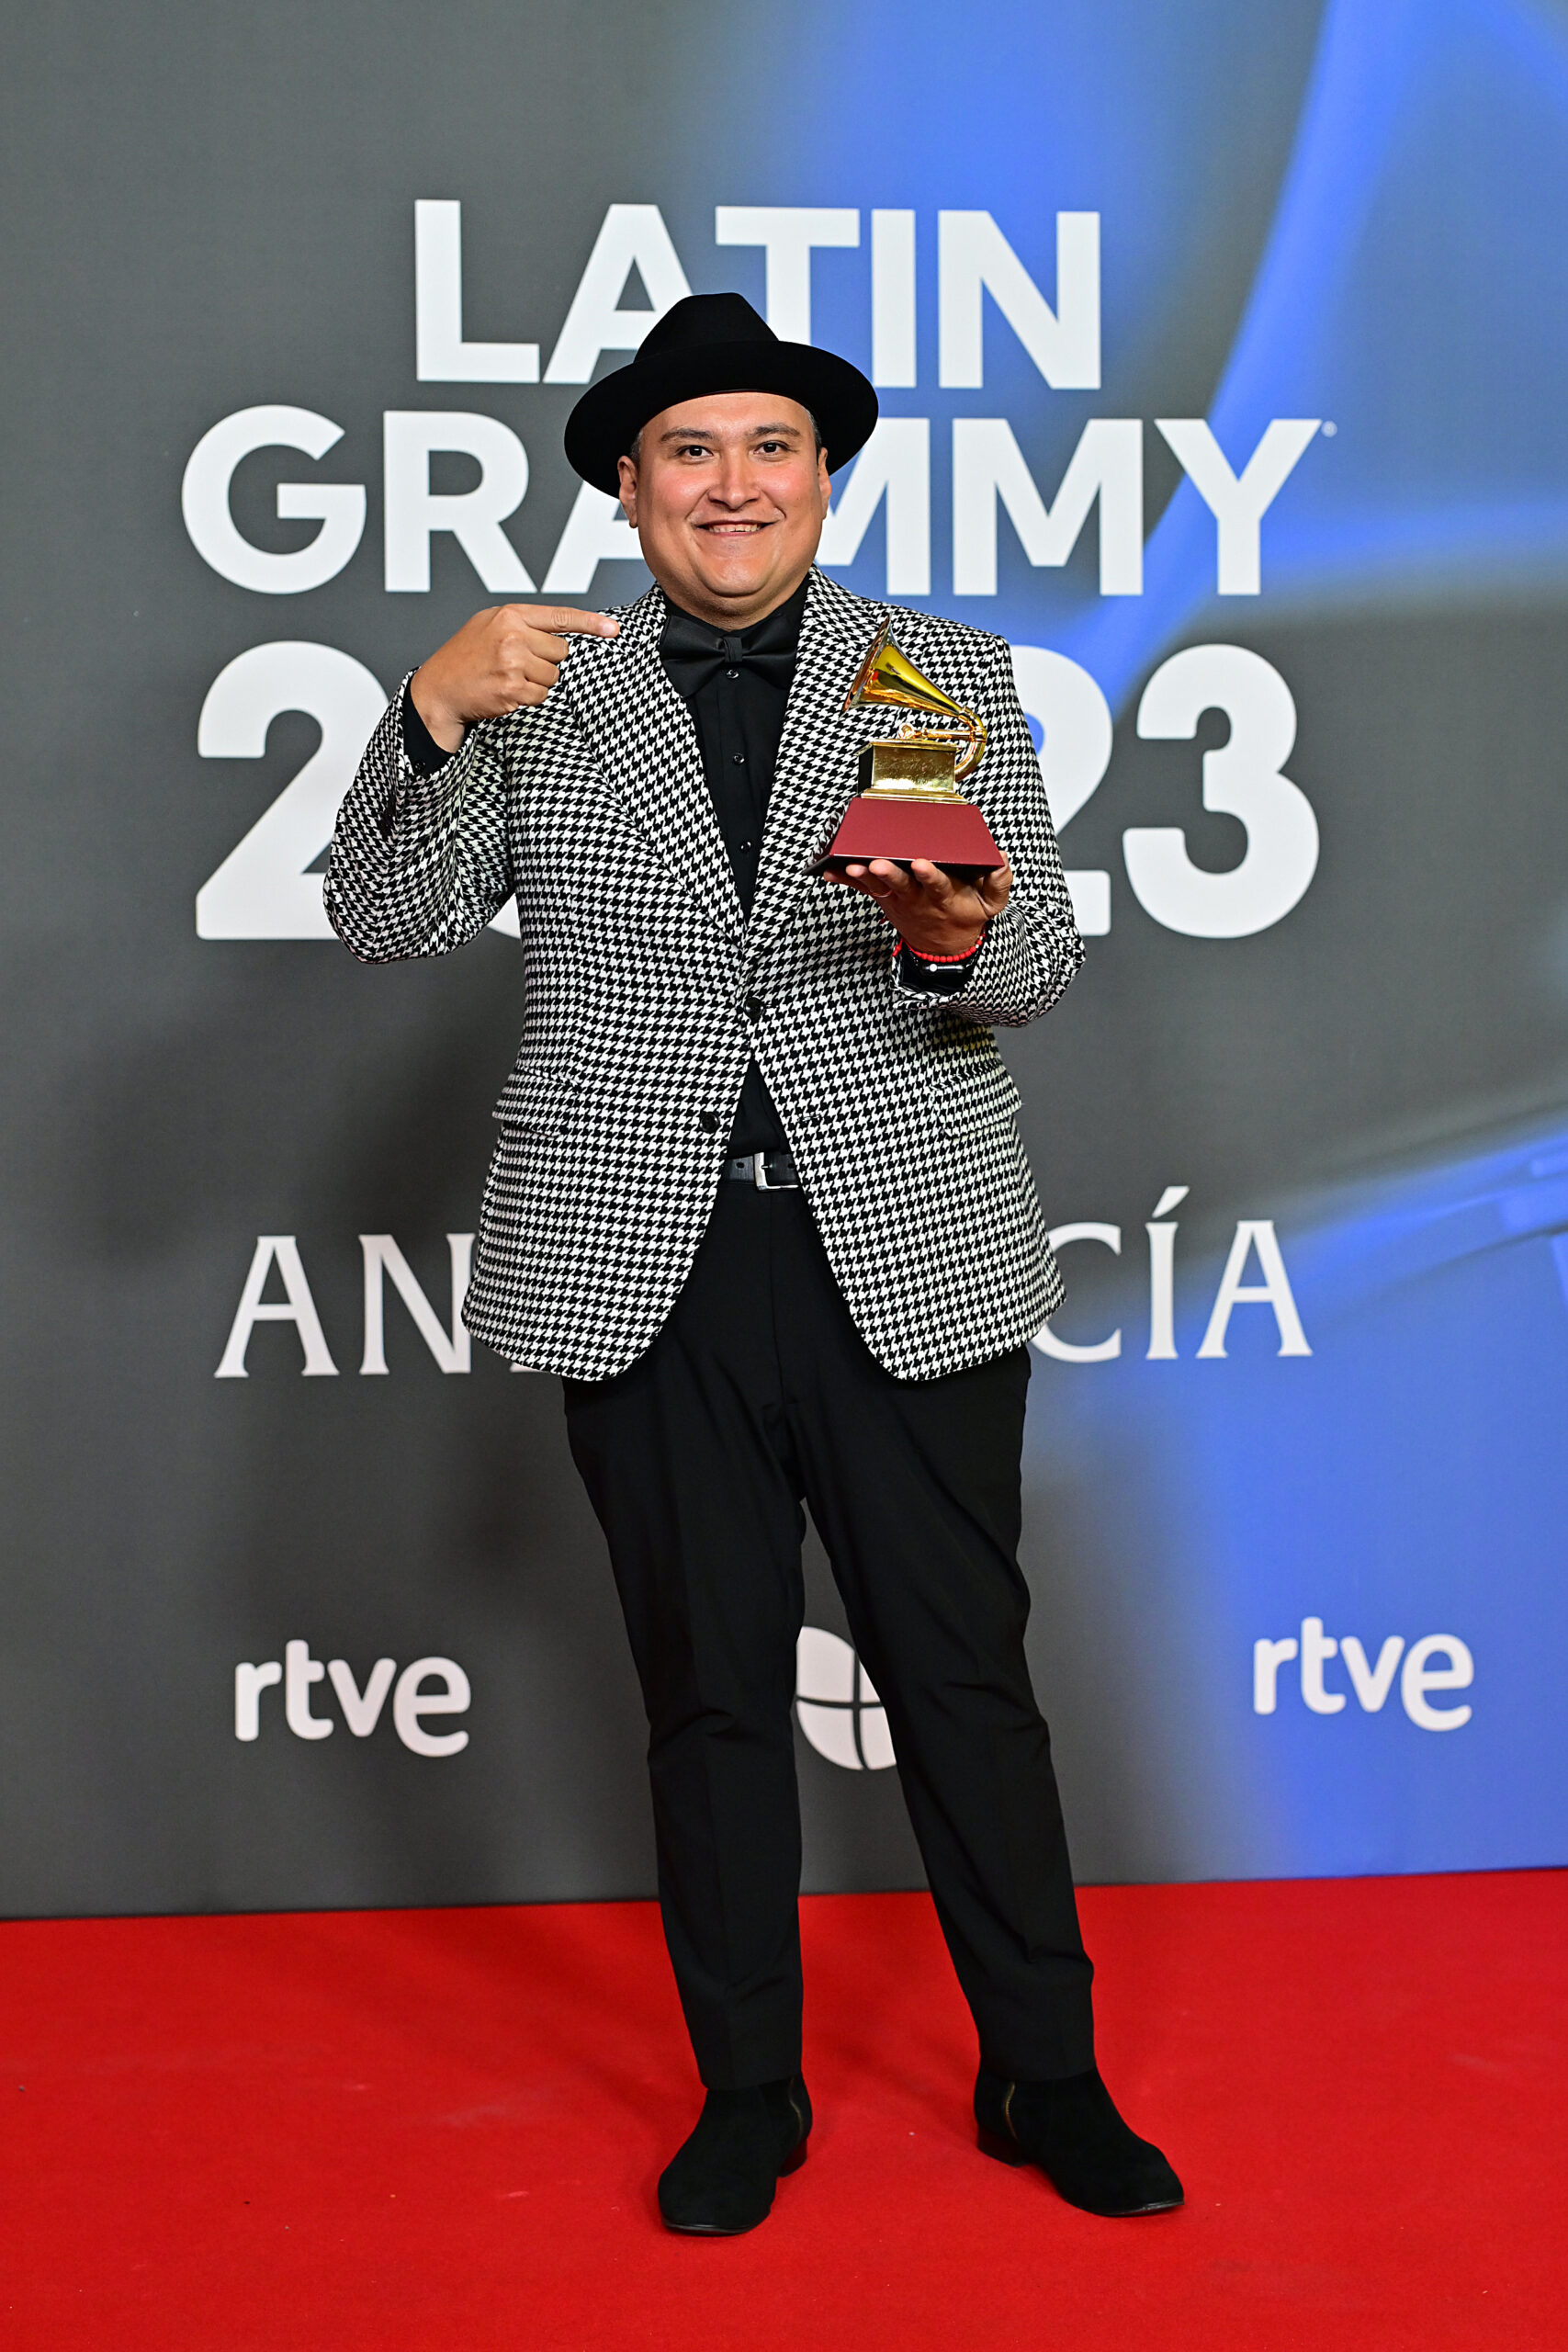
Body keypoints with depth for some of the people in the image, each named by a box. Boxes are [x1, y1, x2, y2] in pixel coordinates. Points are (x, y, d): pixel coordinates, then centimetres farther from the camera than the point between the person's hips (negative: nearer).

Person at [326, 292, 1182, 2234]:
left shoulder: (951, 676, 8)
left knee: (965, 1679, 6)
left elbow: (1044, 960, 3)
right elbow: (380, 921, 0)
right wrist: (434, 711, -14)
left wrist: (955, 939, -20)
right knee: (710, 1698, 11)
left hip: (906, 1260, 0)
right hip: (645, 1272, 1)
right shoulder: (537, 693, 7)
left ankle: (1044, 2076, 24)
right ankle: (747, 2095, 27)